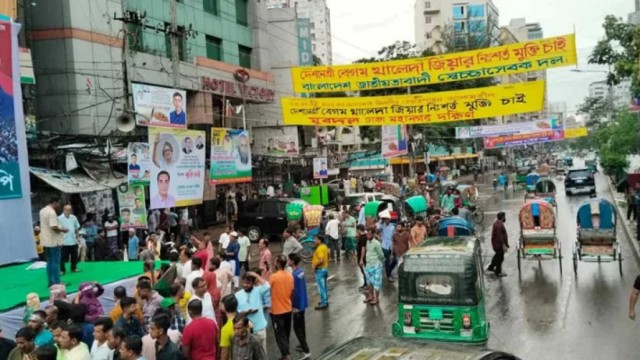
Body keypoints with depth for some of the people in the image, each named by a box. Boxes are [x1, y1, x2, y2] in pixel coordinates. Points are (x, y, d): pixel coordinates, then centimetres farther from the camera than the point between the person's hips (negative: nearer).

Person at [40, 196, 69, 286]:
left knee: (49, 262, 13)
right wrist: (63, 230, -9)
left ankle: (50, 282, 17)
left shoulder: (43, 211, 13)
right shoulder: (52, 212, -19)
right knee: (55, 262, -3)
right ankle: (56, 282, 0)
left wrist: (60, 227, 15)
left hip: (46, 241, 9)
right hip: (54, 241, -9)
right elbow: (54, 227, -25)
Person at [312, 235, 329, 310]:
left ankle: (323, 303, -1)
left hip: (320, 269, -10)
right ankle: (325, 301, 26)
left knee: (321, 287, -4)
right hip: (325, 268, 10)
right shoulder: (325, 247, 8)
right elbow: (328, 255, 20)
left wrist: (315, 265, -17)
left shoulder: (319, 248, -22)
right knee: (324, 286, 18)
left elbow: (321, 260, -30)